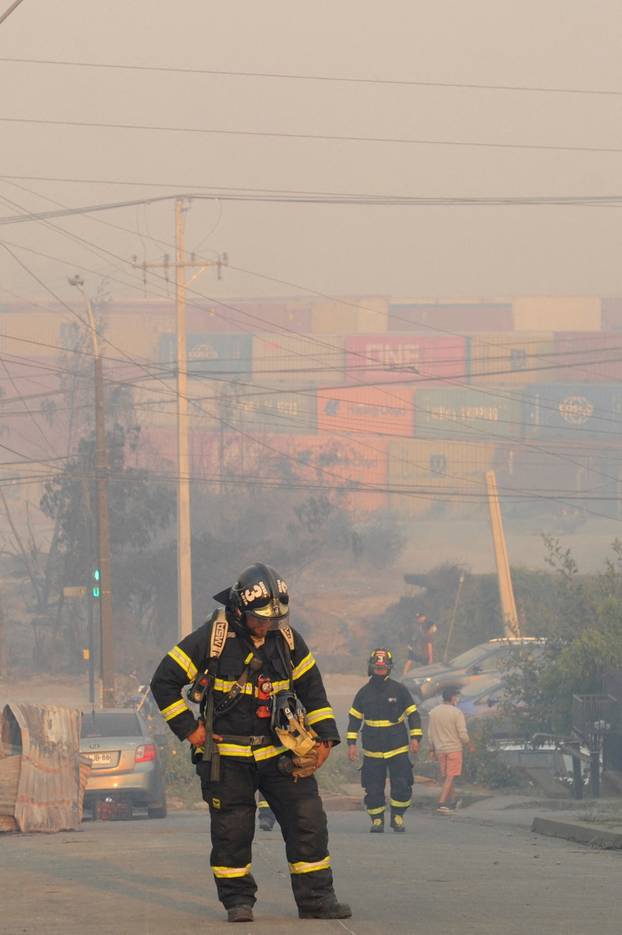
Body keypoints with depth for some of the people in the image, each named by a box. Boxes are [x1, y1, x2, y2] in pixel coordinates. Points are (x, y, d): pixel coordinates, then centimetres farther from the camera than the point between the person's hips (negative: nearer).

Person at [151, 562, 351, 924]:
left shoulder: (287, 639, 2)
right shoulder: (212, 638, -11)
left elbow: (312, 687, 14)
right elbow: (164, 683, -6)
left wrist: (324, 737, 7)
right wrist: (190, 730, -7)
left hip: (280, 750, 3)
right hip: (227, 755, -3)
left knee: (308, 821, -1)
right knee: (232, 832, 2)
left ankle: (316, 897, 6)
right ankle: (238, 900, 16)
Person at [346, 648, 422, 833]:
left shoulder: (399, 690, 3)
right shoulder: (363, 693, 7)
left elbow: (413, 714, 6)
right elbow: (354, 718, 12)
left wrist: (415, 738, -3)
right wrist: (351, 743, 4)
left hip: (398, 748, -1)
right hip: (372, 750, 1)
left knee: (402, 785, -8)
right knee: (373, 788, 0)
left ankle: (397, 817, 7)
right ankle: (376, 820, 11)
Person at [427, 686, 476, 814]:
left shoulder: (434, 712, 5)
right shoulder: (457, 713, -11)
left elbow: (430, 734, 8)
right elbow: (463, 734, -11)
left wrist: (431, 750, 15)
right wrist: (470, 746, 4)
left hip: (440, 750, 5)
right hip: (454, 749, -5)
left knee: (446, 778, 14)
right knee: (450, 778, -6)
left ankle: (450, 802, 21)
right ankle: (442, 803, -16)